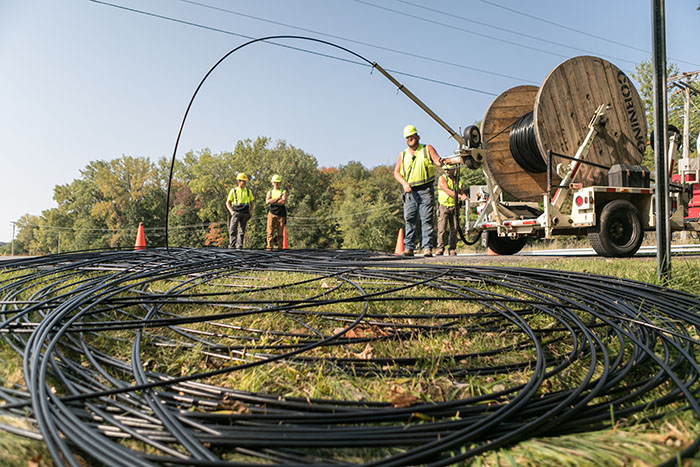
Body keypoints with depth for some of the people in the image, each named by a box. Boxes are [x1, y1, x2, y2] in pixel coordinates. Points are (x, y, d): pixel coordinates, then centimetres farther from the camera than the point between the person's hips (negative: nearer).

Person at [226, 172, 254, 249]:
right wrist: (231, 211, -8)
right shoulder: (233, 191, 5)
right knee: (233, 229, -13)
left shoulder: (248, 191, 14)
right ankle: (231, 245, -13)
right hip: (236, 212, -3)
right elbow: (227, 203, 7)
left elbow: (251, 203, 20)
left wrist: (251, 211, 4)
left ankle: (239, 246, 8)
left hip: (245, 213, 3)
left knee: (242, 230, 4)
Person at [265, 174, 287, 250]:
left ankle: (279, 247, 2)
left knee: (280, 233, -1)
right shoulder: (269, 192, 18)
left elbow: (284, 202, -6)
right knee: (270, 232, -8)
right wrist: (278, 198, -5)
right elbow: (267, 202, -2)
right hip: (272, 213, 1)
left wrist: (272, 202, -5)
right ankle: (269, 247, -7)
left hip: (281, 214, 0)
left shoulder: (283, 192, 13)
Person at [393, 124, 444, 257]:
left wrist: (440, 161, -31)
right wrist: (404, 183, -7)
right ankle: (408, 248, 0)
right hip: (410, 191, 2)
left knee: (427, 219, -6)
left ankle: (427, 248, -6)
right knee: (409, 219, -3)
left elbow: (437, 159, -6)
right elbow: (396, 172, 11)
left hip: (426, 191, -2)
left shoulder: (427, 149, 10)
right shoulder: (403, 154, 16)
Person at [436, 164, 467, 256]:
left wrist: (465, 197, -9)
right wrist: (459, 196, -25)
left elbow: (462, 192, 15)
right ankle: (440, 248, -3)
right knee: (442, 229, -9)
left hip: (454, 207, 4)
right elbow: (447, 191, -15)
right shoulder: (442, 178, -1)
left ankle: (452, 249, 7)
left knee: (454, 229, 0)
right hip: (443, 206, -4)